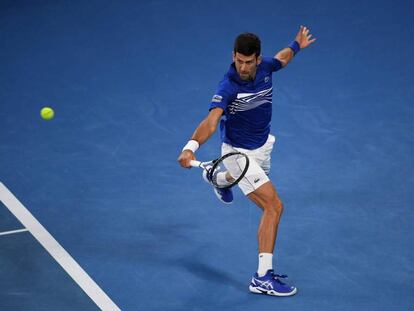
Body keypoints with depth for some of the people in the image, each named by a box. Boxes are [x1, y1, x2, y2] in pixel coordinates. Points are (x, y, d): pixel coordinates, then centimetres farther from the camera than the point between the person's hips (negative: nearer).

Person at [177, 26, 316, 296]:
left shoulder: (265, 68, -14)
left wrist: (296, 45, 29)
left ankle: (220, 179, 71)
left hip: (263, 146, 8)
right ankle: (263, 279, -14)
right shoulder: (228, 88, -32)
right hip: (239, 153, -8)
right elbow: (211, 122, -44)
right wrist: (192, 146, -62)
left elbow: (282, 58, 12)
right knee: (274, 206, -19)